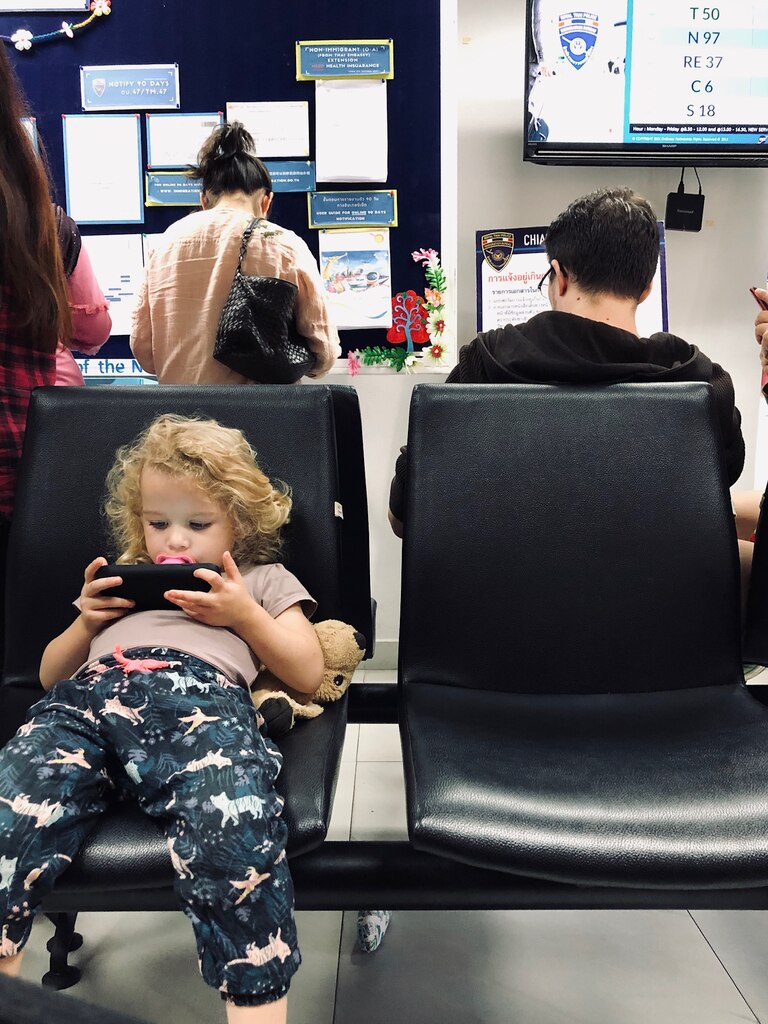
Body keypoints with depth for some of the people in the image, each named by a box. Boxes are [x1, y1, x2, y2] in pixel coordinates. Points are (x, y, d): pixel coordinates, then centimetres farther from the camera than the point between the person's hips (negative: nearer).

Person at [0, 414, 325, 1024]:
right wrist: (85, 623, 18)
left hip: (200, 695, -3)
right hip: (87, 698, 4)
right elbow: (50, 676, 37)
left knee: (233, 834, -34)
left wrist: (245, 615, 6)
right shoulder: (125, 582, 39)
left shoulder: (263, 579, 30)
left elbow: (308, 675, 18)